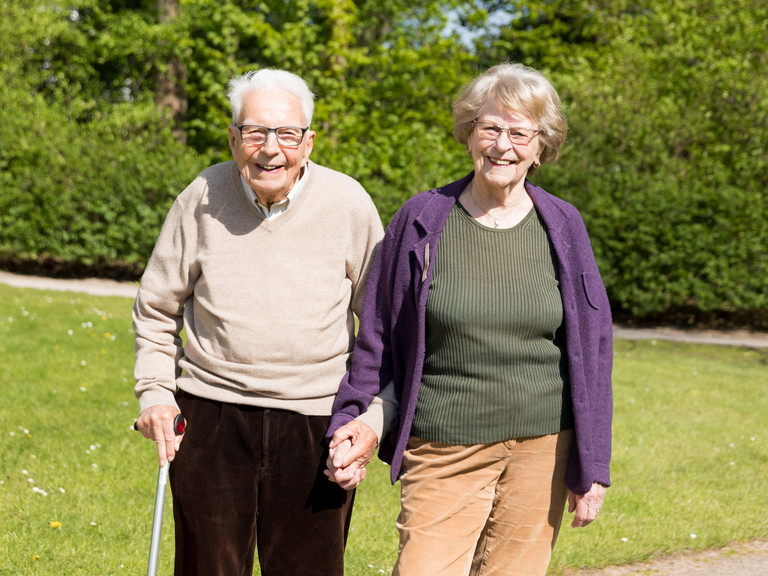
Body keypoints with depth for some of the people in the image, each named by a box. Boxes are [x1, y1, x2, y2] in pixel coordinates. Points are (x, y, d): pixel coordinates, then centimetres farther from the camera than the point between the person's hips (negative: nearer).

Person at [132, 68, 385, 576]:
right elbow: (156, 309, 10)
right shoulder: (202, 198, -4)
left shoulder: (348, 202, -6)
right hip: (211, 416, 1)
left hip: (316, 420, -1)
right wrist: (154, 391, 0)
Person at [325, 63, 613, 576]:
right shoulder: (421, 221, 0)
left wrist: (592, 466, 4)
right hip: (443, 451, -1)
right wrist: (353, 423, -2)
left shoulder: (562, 228, 4)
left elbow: (591, 347, 6)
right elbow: (377, 339, 8)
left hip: (540, 450, 1)